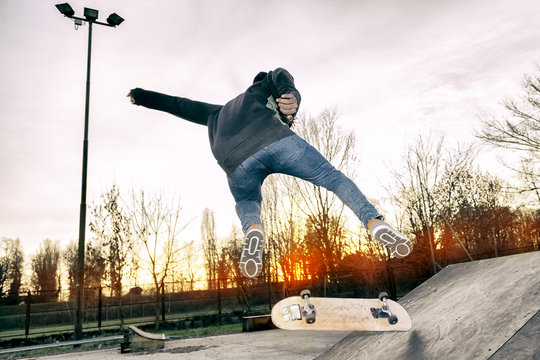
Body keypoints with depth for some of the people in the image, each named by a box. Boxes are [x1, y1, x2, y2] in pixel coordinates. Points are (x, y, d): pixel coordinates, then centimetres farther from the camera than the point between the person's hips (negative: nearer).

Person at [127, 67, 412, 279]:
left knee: (246, 203, 32)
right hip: (277, 143, -2)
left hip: (236, 164, 3)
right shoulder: (259, 89, 37)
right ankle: (375, 223, -13)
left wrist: (141, 96, 70)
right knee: (335, 179, 10)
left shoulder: (216, 114, 45)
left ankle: (253, 229, -1)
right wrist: (291, 96, -9)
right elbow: (280, 75, 14)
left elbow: (178, 105, 55)